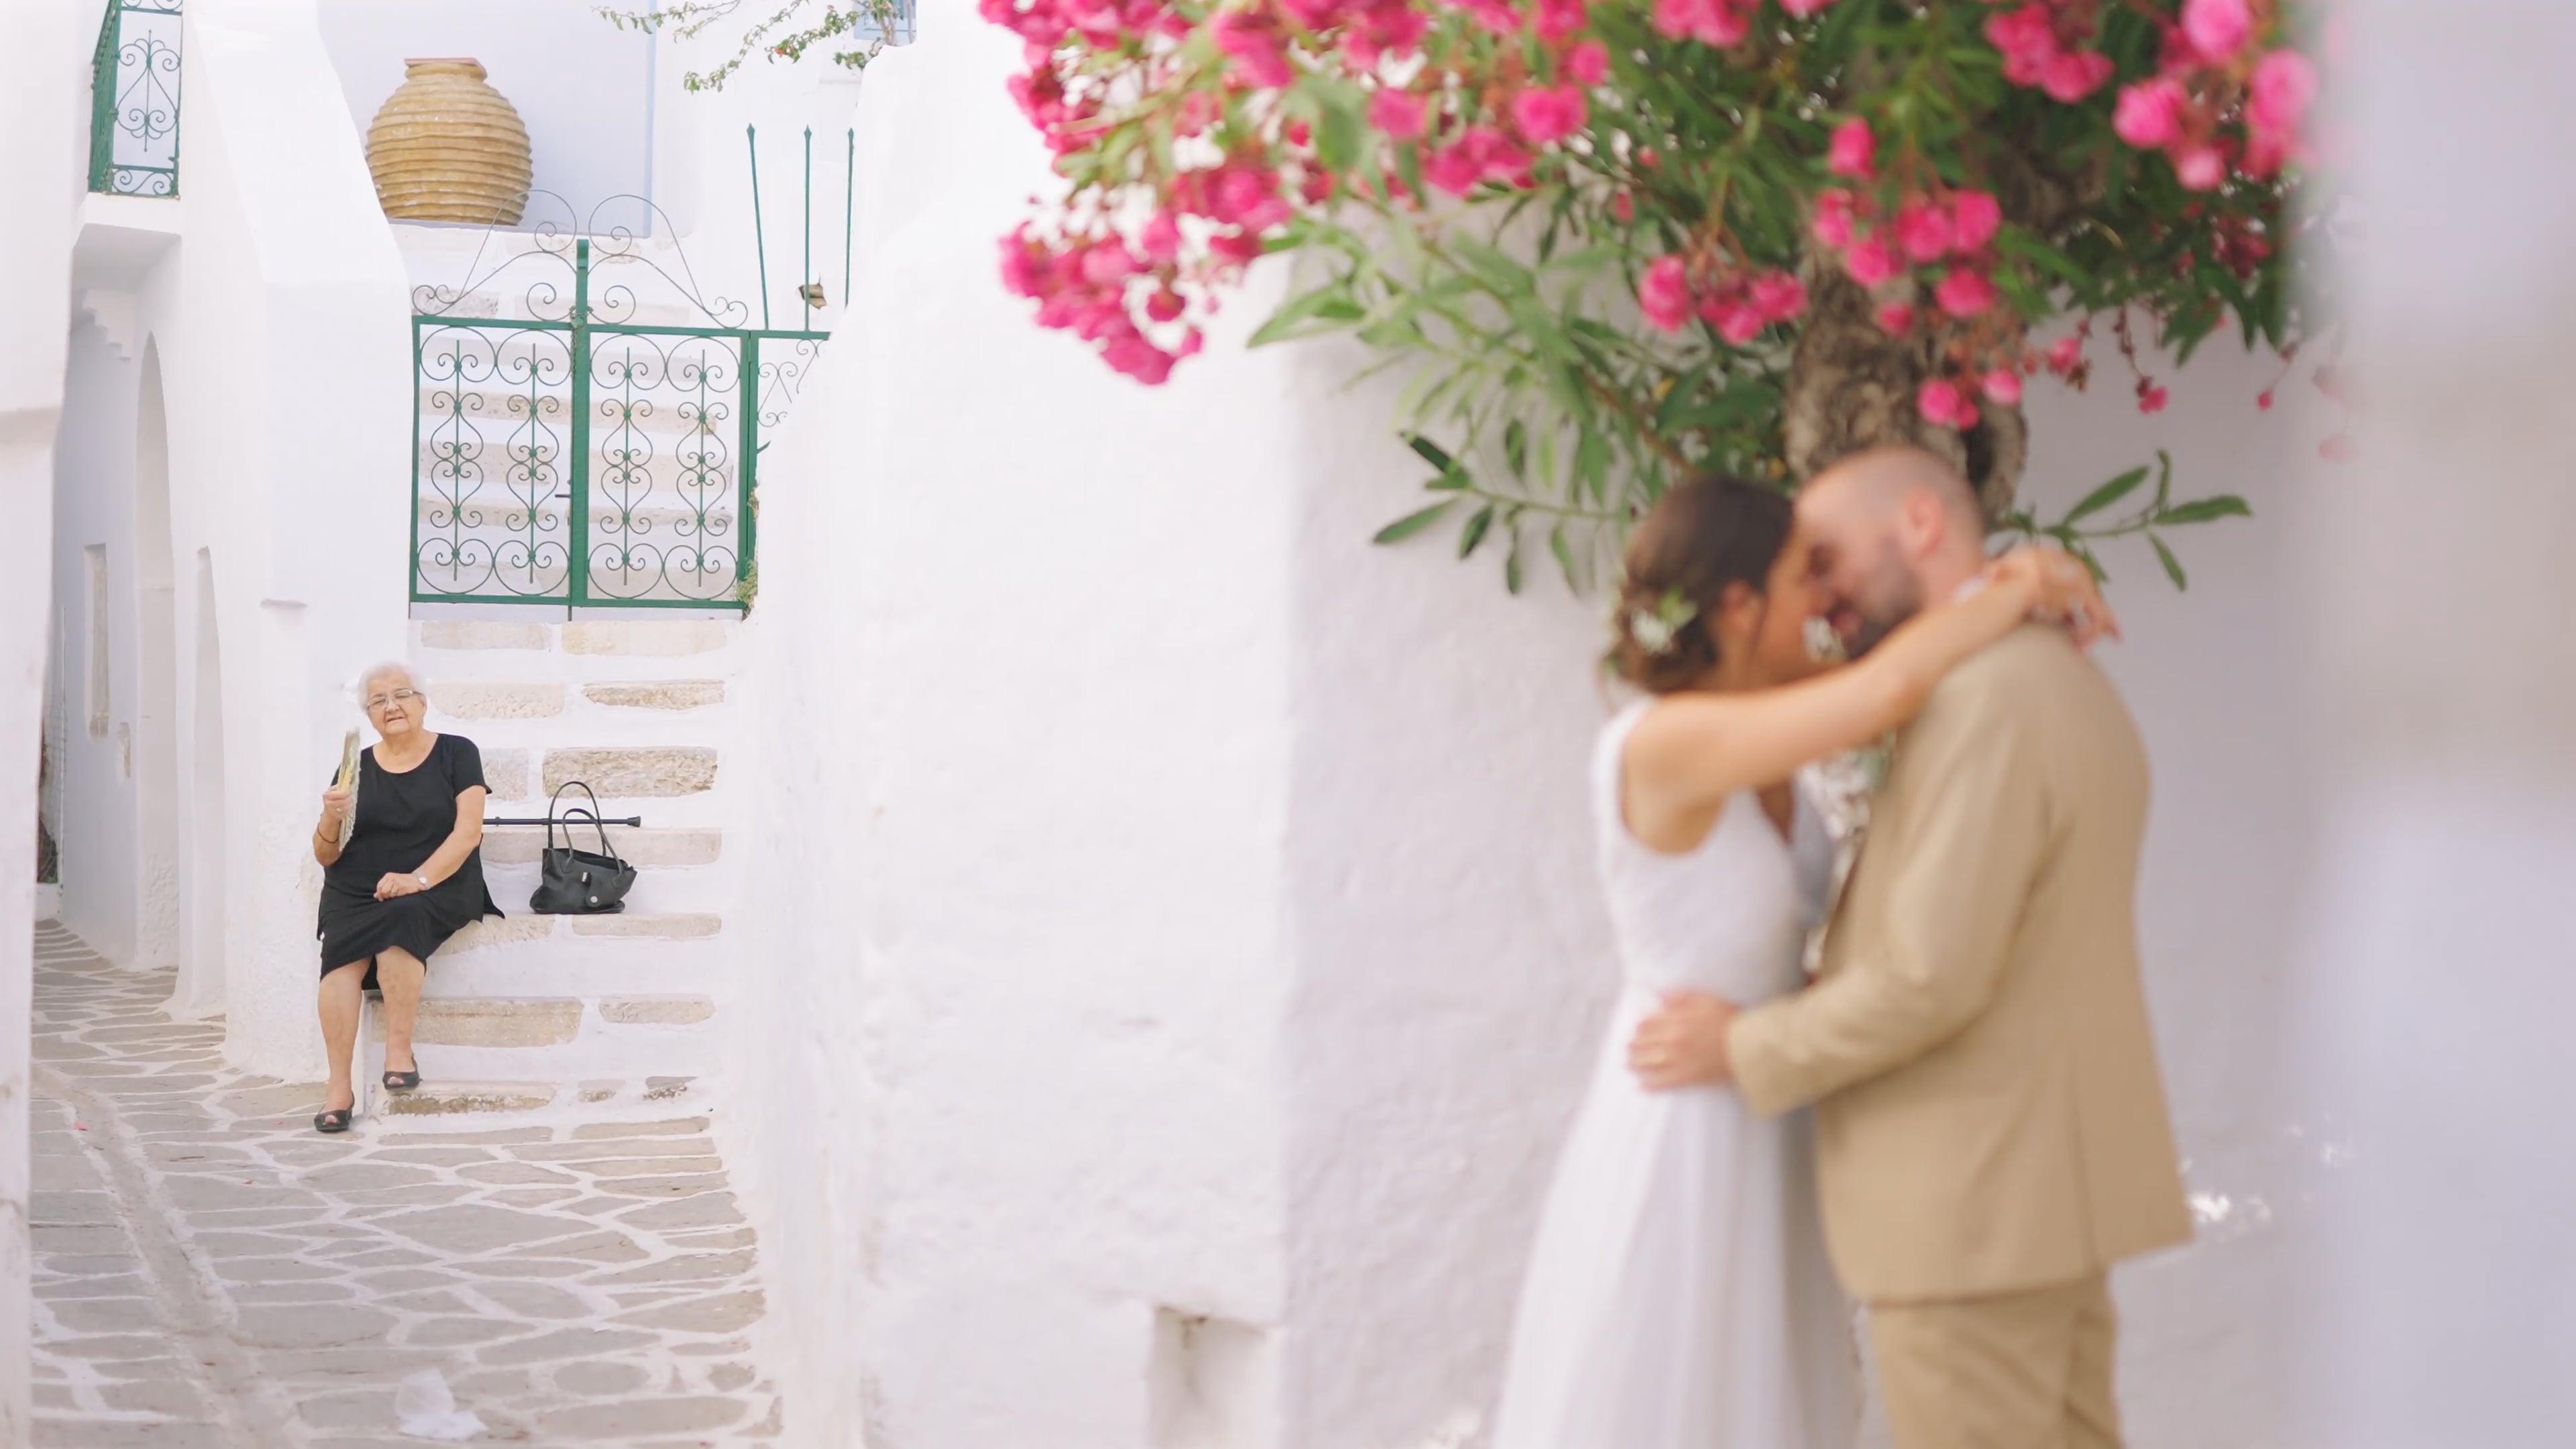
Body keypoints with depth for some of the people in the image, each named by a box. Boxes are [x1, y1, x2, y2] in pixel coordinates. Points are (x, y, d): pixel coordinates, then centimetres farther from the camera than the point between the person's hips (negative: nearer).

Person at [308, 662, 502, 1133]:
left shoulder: (456, 754, 5)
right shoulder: (356, 767, 13)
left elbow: (468, 831, -6)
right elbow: (326, 855, 13)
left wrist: (419, 878, -21)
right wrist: (331, 819, -9)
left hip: (437, 887, -2)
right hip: (356, 891, 3)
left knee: (399, 920, -36)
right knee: (341, 951, -29)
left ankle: (399, 1050, -29)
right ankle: (339, 1088, -33)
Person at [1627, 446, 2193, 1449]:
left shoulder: (1988, 697, -19)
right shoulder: (2062, 681, 13)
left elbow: (1932, 978, -23)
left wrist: (1744, 1048, -11)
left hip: (1972, 1209, -10)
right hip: (2048, 1180, 10)